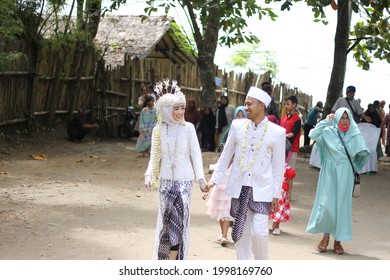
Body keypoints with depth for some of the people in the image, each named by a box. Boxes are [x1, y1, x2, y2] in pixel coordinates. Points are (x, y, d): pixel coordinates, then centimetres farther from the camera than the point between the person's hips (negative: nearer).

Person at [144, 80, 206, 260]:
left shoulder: (188, 128, -7)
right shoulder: (158, 130, 0)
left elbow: (196, 154, -4)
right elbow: (155, 156, 6)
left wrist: (200, 177, -13)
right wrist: (149, 174, -9)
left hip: (184, 181, -2)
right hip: (166, 181, 2)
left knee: (179, 221, -5)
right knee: (166, 221, 9)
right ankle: (164, 259, 22)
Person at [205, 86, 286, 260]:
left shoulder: (277, 132, -4)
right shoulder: (237, 126, 3)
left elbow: (278, 166, 1)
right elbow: (226, 156, 11)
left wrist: (276, 194, 0)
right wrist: (214, 179, 8)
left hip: (262, 190, -3)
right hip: (239, 188, 3)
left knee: (258, 231, -11)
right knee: (241, 231, 7)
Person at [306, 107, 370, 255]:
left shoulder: (354, 134, 2)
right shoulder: (328, 132, 0)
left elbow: (364, 152, -2)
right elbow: (313, 135, -16)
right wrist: (326, 121, -12)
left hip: (345, 175, 1)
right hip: (329, 173, -1)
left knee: (342, 205, 4)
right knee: (326, 205, -3)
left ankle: (338, 240, 11)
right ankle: (326, 235, 14)